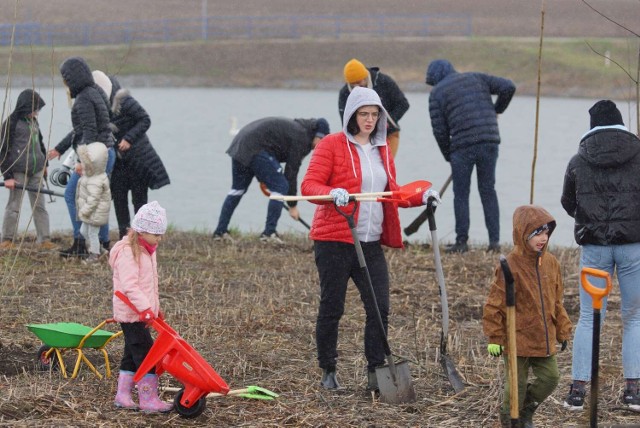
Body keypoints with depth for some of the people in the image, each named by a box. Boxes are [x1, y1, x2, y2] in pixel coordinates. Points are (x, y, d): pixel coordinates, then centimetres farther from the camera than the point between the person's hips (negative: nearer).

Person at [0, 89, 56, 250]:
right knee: (14, 206, -1)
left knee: (39, 206, 6)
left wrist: (44, 163, 26)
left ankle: (44, 240, 8)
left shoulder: (33, 121, 13)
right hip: (19, 172, -6)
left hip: (36, 171, 6)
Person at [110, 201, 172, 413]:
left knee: (132, 355, 13)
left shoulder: (147, 250, 15)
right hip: (132, 314, -10)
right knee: (146, 355, -11)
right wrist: (145, 309, -33)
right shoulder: (127, 252, -18)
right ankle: (148, 399, -9)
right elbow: (129, 286, -26)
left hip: (142, 313, 10)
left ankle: (123, 395, 20)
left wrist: (155, 308, 26)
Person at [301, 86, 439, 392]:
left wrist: (420, 196, 7)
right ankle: (328, 372, 16)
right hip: (334, 241, -5)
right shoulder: (331, 145, -4)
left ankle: (375, 373, 7)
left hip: (371, 243, 5)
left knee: (380, 308, -1)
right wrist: (333, 192, -30)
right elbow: (309, 185, -11)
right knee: (332, 308, 3)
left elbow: (391, 193, 23)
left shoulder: (382, 149, 15)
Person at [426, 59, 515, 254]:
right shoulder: (476, 78, 15)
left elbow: (439, 130, 1)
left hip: (462, 146, -3)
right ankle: (494, 241, 6)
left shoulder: (437, 92, 6)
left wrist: (448, 156, 14)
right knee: (488, 191, 11)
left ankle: (461, 242, 4)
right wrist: (497, 110, 20)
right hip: (489, 142, 3)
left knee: (461, 194, 7)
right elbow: (508, 87, 5)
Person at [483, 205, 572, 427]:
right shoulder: (510, 265, -16)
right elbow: (495, 304, -13)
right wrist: (494, 338, -12)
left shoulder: (551, 263, 4)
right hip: (517, 338, -6)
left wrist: (563, 331, 15)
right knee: (516, 384, 3)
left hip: (544, 338, 6)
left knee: (550, 377, 6)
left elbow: (556, 302, 15)